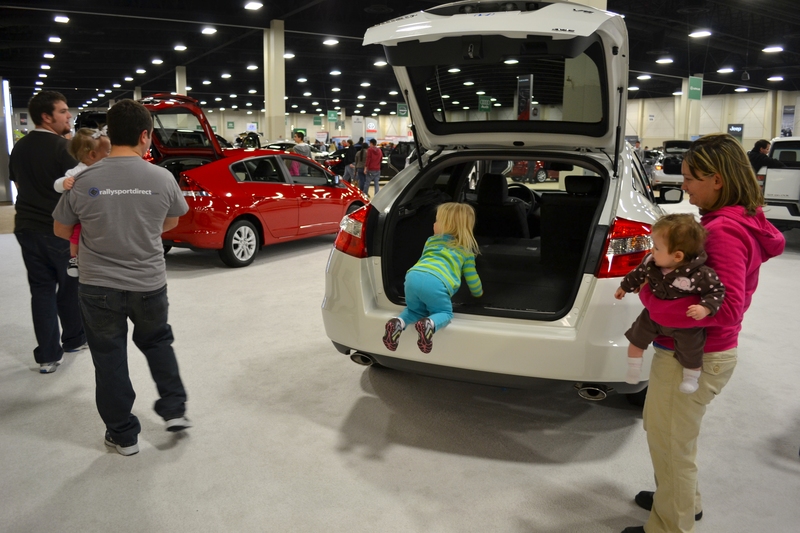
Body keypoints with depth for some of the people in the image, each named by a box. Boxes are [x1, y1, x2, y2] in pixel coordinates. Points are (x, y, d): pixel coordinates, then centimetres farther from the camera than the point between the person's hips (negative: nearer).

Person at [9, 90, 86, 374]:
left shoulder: (19, 147, 9)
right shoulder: (63, 147, -14)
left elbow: (18, 184, 18)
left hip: (27, 228, 6)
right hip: (60, 230, -6)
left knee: (41, 291, 8)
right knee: (70, 286, 13)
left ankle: (47, 356, 8)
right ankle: (74, 339, 26)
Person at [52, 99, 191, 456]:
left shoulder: (84, 181, -11)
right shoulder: (162, 178, -10)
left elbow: (61, 230, 2)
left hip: (98, 287, -1)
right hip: (149, 285, 1)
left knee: (109, 359, 13)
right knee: (157, 343, 26)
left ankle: (123, 435, 24)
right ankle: (174, 410, 25)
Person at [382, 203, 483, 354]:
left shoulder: (431, 240, 33)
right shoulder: (466, 250, 24)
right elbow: (472, 278, 29)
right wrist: (478, 293, 50)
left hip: (413, 277, 4)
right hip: (436, 283, -4)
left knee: (414, 309, 27)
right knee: (444, 313, 16)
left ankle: (398, 323, -5)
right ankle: (429, 324, -18)